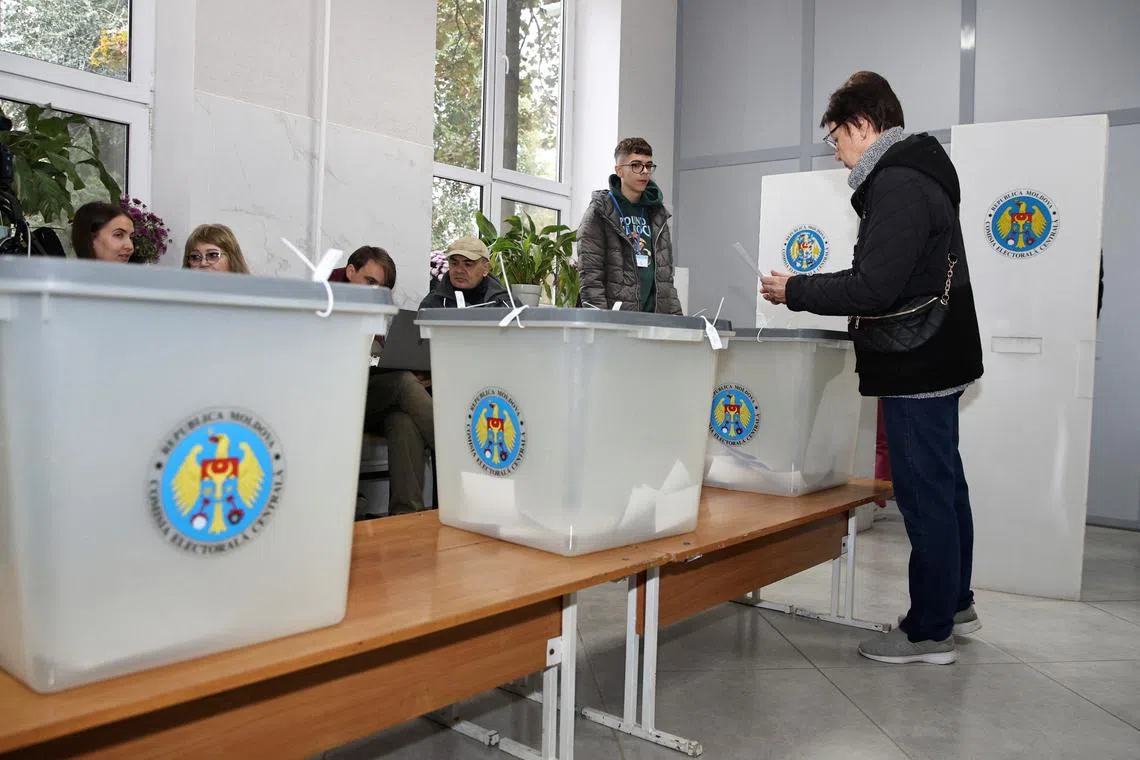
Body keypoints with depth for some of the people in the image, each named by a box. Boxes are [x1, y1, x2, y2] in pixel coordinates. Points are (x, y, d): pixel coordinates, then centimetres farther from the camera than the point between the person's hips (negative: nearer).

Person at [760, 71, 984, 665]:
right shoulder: (920, 175, 16)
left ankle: (929, 632, 11)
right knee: (944, 487, 19)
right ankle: (954, 605, 34)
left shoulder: (897, 186, -18)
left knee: (925, 495, -2)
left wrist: (796, 291, -14)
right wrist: (811, 288, 16)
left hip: (917, 367, -11)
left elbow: (874, 288, -25)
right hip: (937, 359, 11)